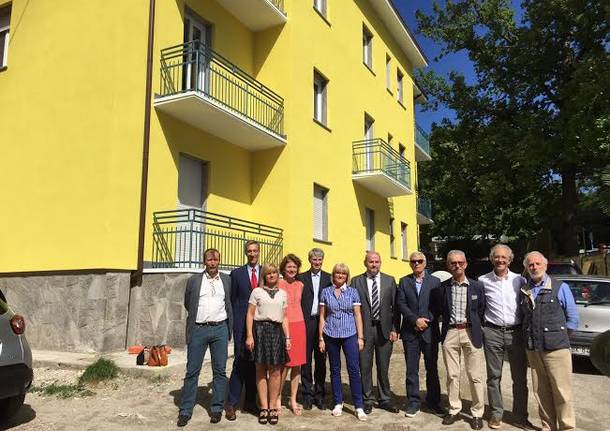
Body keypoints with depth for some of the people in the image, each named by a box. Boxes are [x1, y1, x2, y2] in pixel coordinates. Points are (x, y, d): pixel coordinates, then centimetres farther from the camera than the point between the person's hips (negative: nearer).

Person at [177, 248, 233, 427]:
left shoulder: (227, 280, 8)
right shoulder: (193, 280, 5)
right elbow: (188, 304, 13)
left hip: (220, 329, 1)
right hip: (198, 329, -1)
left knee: (220, 371, 6)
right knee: (192, 371, 3)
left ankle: (217, 409, 17)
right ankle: (185, 411, 12)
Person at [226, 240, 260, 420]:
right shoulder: (237, 273, 5)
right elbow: (233, 300, 5)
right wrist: (234, 323, 0)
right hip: (242, 324, -2)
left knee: (255, 364, 9)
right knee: (240, 363, -3)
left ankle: (250, 402, 21)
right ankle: (231, 404, 6)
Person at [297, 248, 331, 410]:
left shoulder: (329, 278, 7)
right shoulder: (301, 278, 4)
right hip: (306, 323, -1)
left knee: (321, 360, 9)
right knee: (306, 360, 5)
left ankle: (319, 395, 20)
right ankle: (307, 395, 16)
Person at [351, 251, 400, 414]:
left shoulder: (390, 281, 4)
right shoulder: (356, 281, 1)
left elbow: (395, 307, 4)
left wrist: (394, 329, -3)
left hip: (384, 329, 1)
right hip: (364, 329, -1)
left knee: (383, 367, 11)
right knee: (365, 367, 7)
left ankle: (385, 399, 25)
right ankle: (367, 400, 21)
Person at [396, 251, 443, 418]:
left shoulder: (435, 282, 5)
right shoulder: (403, 281, 7)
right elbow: (401, 304, -2)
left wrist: (427, 321, -11)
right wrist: (415, 320, -12)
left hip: (430, 330, 0)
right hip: (410, 331, 1)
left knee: (432, 368, 9)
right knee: (412, 369, 5)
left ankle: (433, 402, 23)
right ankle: (413, 402, 16)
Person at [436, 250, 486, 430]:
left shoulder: (477, 286, 1)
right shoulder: (443, 287, 3)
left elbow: (482, 310, 6)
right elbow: (437, 310, 11)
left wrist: (478, 330, 4)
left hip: (471, 333, -1)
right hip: (450, 333, 1)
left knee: (475, 376, 4)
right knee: (452, 375, 8)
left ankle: (477, 414, 17)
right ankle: (454, 410, 22)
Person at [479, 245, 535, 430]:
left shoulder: (520, 280, 3)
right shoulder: (483, 281, 1)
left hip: (515, 332, 1)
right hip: (492, 332, -1)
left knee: (520, 378, 6)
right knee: (494, 376, 7)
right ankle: (496, 414, 19)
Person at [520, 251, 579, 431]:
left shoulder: (560, 287, 1)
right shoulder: (523, 290, 10)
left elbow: (572, 318, 3)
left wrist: (557, 335, 1)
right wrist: (528, 336, 9)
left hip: (556, 347, -3)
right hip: (532, 349, 4)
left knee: (562, 391, 0)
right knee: (541, 392, 9)